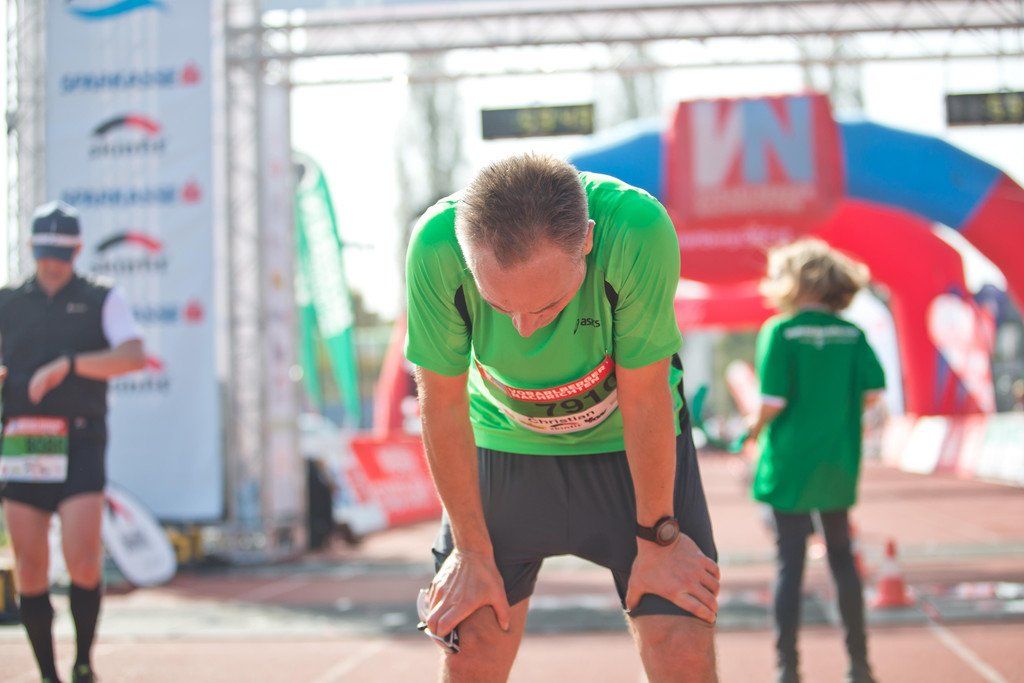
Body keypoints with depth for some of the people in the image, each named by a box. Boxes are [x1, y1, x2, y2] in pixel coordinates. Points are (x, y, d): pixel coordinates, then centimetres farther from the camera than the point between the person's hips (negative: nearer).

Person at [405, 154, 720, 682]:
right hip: (503, 440, 1)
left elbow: (645, 400, -23)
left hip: (627, 439, -1)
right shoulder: (436, 247, -31)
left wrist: (658, 539, -11)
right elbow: (443, 406, -17)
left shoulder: (639, 230, -35)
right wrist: (473, 552, -8)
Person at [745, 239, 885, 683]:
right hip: (837, 466, 4)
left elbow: (773, 400, -17)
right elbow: (873, 392, -5)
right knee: (842, 559, 15)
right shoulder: (851, 334, 1)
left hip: (790, 464, -4)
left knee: (790, 565, 2)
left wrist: (758, 426, 2)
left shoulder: (780, 331, -10)